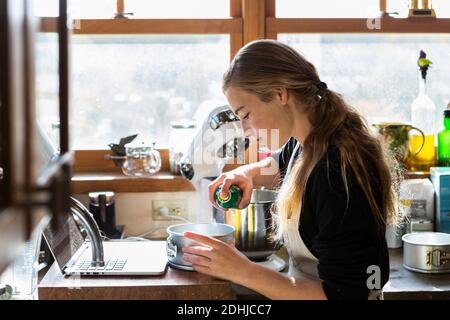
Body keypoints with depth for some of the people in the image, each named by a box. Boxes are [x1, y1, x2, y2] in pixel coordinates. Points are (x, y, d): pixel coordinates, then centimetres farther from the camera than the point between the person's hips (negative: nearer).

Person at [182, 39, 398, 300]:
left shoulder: (339, 173, -30)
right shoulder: (308, 141, -5)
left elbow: (342, 294, -28)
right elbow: (282, 163, 21)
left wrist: (243, 271, -27)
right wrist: (247, 173, -1)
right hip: (305, 285, 8)